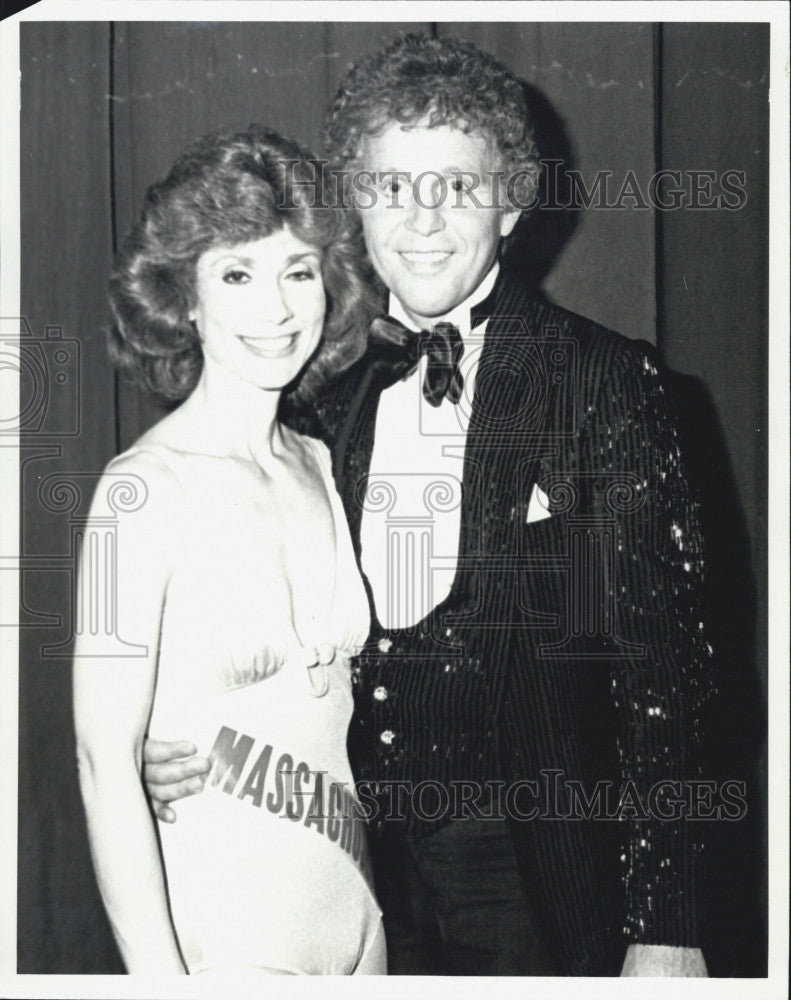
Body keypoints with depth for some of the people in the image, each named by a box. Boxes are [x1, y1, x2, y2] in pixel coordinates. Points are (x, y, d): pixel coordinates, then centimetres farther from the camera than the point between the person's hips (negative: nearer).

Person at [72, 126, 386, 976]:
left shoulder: (318, 466, 5)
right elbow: (105, 760, -16)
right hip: (218, 934, -6)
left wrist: (356, 896, 4)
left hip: (351, 910, 6)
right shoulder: (147, 487, -14)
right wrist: (158, 971, -19)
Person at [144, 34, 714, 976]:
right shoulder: (322, 389, 5)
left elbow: (659, 662, -9)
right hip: (354, 857, 4)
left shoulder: (606, 379, -7)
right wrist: (179, 751, -6)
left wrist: (664, 926, -13)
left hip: (536, 884, -3)